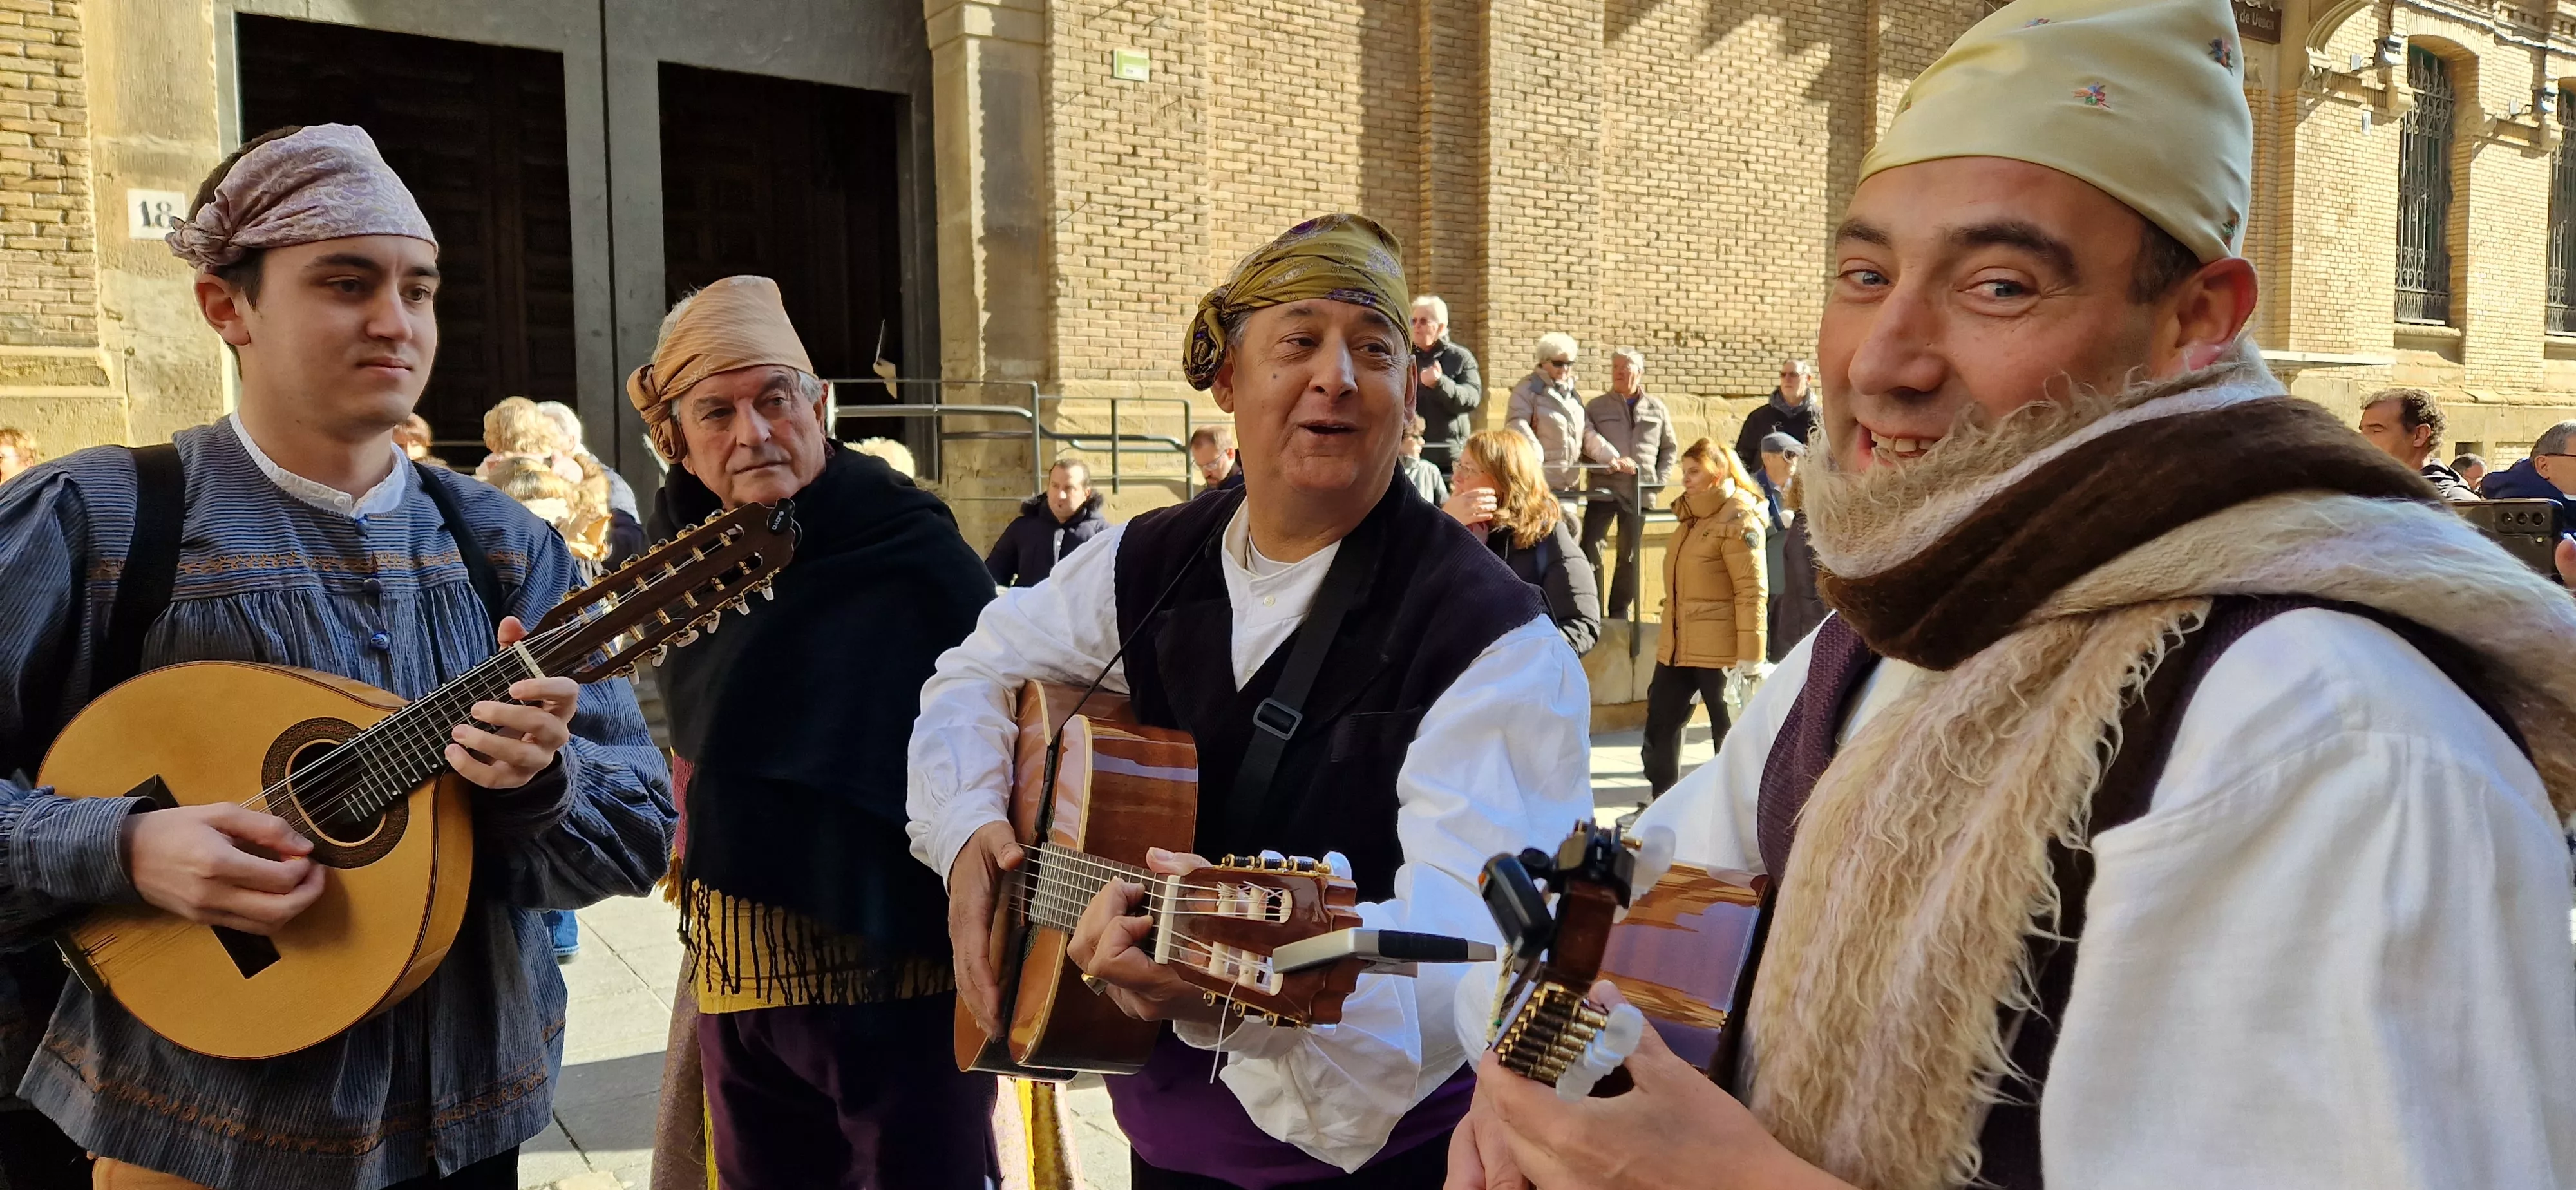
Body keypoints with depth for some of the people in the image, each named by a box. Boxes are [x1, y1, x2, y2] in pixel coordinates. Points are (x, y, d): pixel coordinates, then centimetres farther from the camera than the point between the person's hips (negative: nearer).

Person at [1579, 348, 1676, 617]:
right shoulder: (1596, 407, 5)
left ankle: (1619, 613, 17)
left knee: (1629, 556, 9)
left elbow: (1670, 447, 16)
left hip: (1639, 493, 2)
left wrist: (1660, 479, 5)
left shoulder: (1657, 408, 10)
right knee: (1590, 550, -9)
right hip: (1603, 489, -2)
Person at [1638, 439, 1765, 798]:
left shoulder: (1738, 522, -13)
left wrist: (1749, 658, -22)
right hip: (1675, 647, 9)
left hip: (1719, 651, -9)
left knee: (1730, 732, 4)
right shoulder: (1691, 518, 15)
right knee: (1660, 724, 12)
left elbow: (1752, 593, -18)